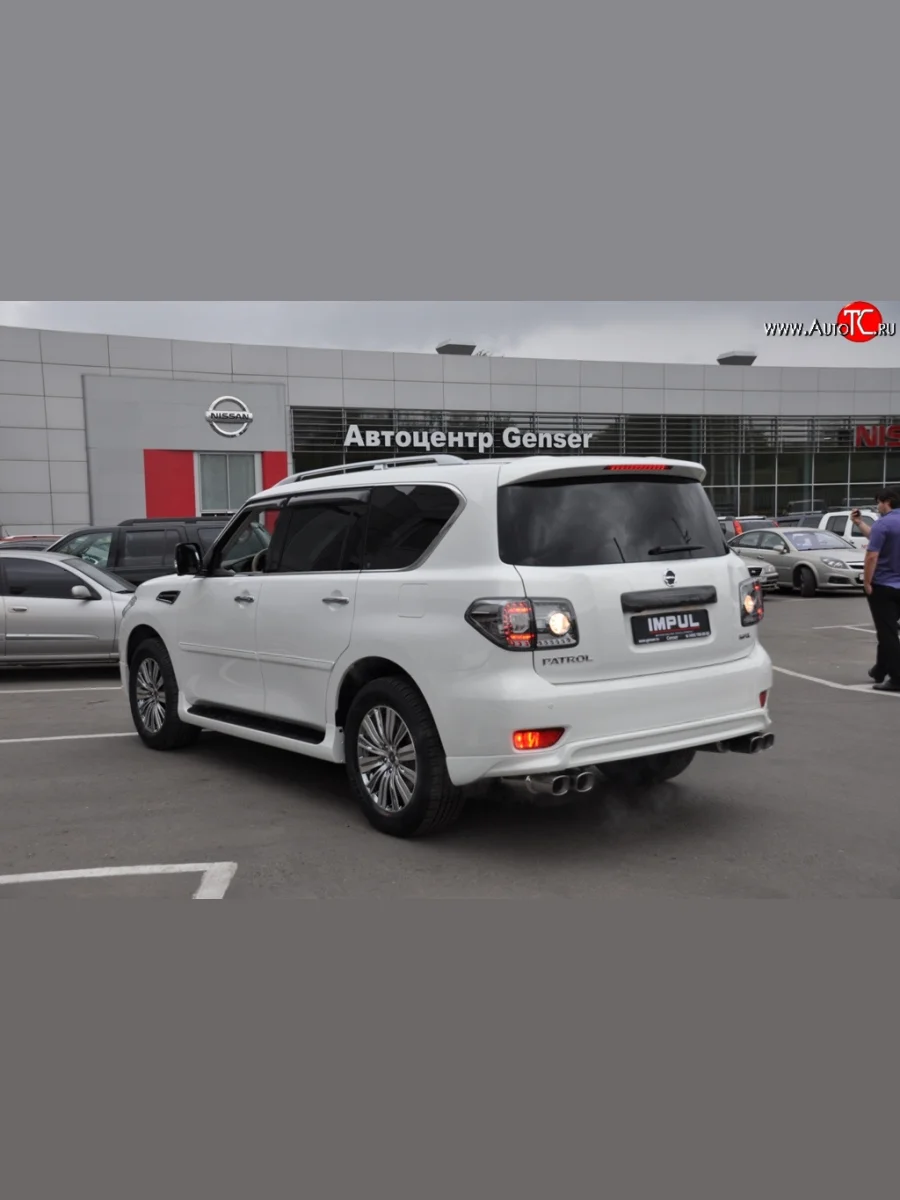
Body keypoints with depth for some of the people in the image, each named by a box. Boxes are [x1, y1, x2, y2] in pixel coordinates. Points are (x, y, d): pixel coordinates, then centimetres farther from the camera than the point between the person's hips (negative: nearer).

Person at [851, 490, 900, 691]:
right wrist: (859, 522, 26)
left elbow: (872, 556, -22)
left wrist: (867, 582, -14)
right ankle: (880, 671, 29)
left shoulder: (883, 523, -18)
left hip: (882, 586, -8)